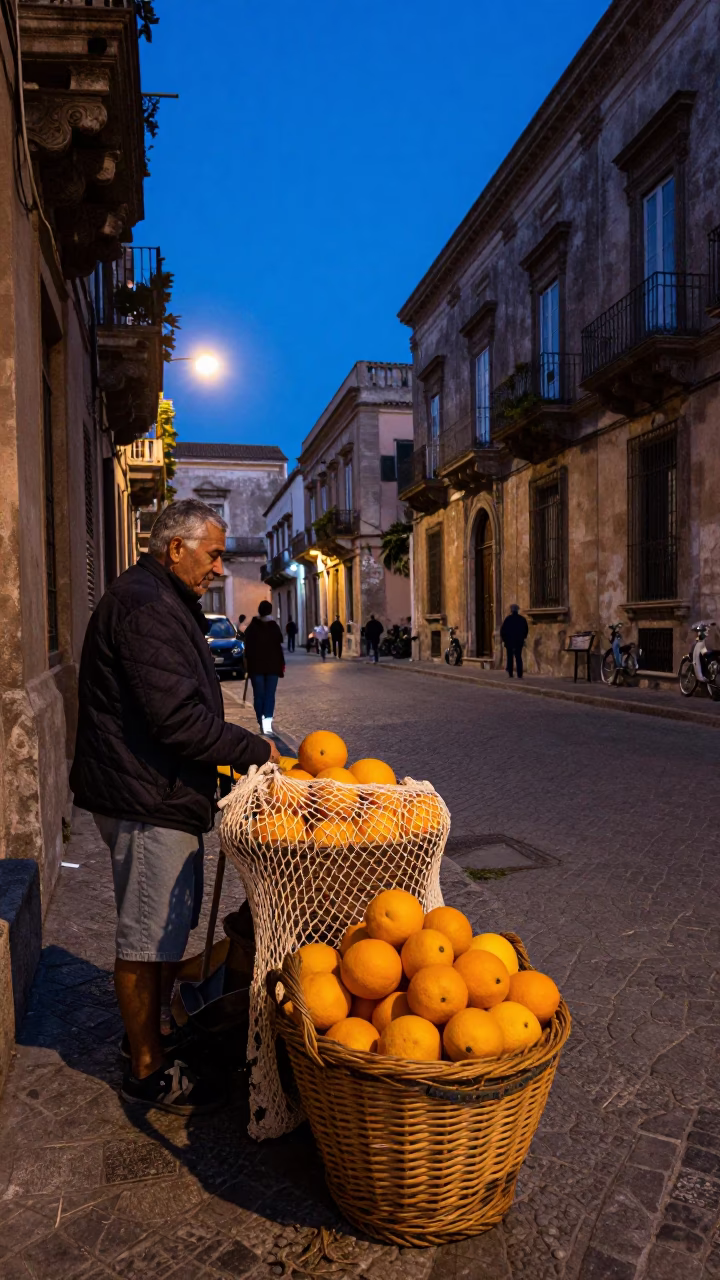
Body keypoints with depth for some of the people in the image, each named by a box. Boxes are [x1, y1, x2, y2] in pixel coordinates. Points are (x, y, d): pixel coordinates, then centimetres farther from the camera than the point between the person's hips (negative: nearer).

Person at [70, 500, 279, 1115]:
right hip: (147, 798, -11)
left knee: (172, 923, 22)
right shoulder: (144, 605, -20)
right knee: (148, 936, 3)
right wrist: (255, 751, -17)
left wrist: (232, 755, 13)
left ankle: (149, 1034, 39)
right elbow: (176, 718, -26)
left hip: (163, 793, 11)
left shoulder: (163, 601, 16)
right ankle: (148, 1070, 20)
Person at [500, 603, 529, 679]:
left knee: (510, 657, 6)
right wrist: (523, 637, 24)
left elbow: (503, 629, -7)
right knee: (518, 657, 4)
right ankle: (520, 675, -4)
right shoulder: (522, 619, 2)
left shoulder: (508, 619, -8)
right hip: (519, 641, 2)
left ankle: (510, 674, 4)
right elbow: (526, 630, 10)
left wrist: (502, 637, 7)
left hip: (509, 641, -2)